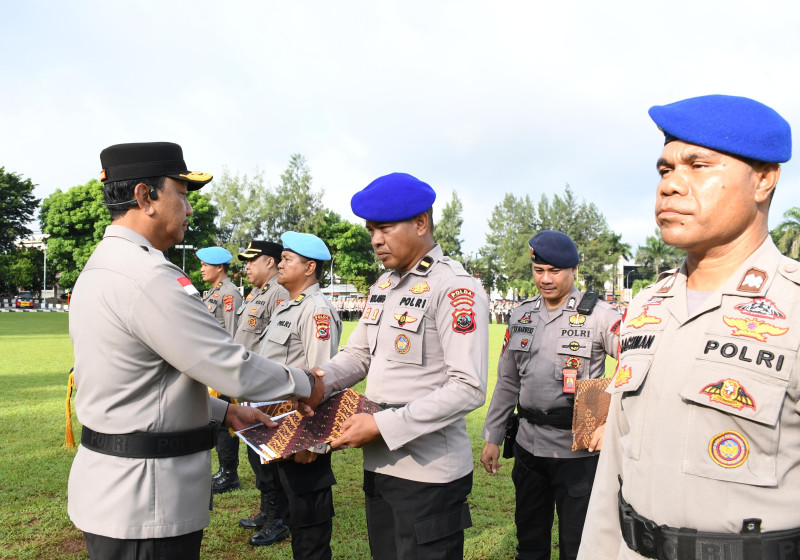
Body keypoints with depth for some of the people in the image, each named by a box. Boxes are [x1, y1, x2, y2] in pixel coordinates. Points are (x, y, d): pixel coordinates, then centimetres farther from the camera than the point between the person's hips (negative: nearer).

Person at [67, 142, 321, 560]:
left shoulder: (99, 268, 10)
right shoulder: (149, 276, -23)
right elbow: (234, 369, -21)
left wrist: (224, 412, 13)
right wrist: (305, 383, -4)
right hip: (142, 502, -10)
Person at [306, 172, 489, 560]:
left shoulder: (455, 288, -16)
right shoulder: (382, 286, 10)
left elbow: (469, 389, -22)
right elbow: (359, 354, 15)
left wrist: (382, 425, -23)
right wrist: (319, 379, -5)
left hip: (429, 473, -7)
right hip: (379, 463, 8)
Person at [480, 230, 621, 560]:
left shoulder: (598, 315, -8)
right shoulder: (522, 314, 7)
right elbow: (507, 382, 12)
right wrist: (492, 437, 11)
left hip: (577, 449, -5)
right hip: (528, 446, 5)